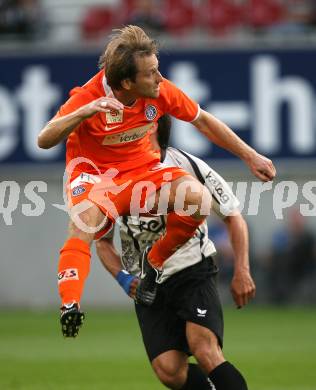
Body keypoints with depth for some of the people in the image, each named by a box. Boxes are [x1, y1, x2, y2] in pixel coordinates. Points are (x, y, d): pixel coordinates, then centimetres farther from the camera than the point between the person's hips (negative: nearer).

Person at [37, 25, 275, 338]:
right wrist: (83, 113, -46)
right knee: (85, 218, -38)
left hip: (142, 170, 4)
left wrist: (250, 156, 8)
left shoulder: (160, 91, -11)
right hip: (94, 173, -4)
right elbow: (44, 141, -29)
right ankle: (70, 306, -50)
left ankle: (154, 262, 1)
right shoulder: (89, 96, -21)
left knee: (198, 197, -23)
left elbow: (203, 121, 6)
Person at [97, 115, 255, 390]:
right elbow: (102, 240, 13)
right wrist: (123, 278, -5)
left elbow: (233, 216, 4)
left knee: (206, 352, -27)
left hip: (194, 273, -3)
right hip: (147, 287, 3)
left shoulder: (188, 165, -8)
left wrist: (242, 272, -5)